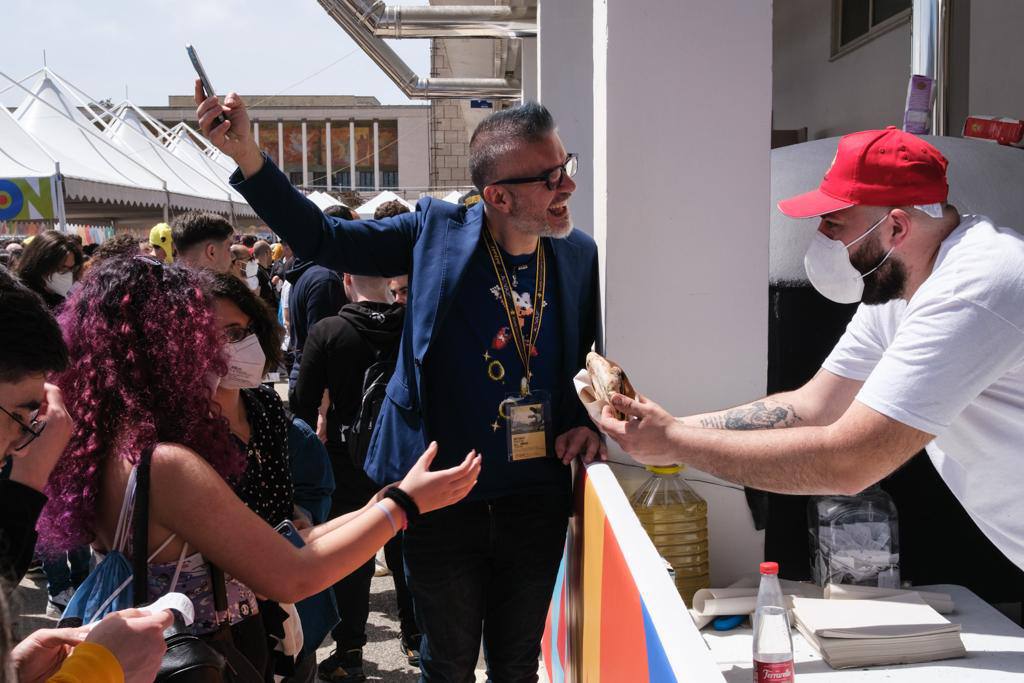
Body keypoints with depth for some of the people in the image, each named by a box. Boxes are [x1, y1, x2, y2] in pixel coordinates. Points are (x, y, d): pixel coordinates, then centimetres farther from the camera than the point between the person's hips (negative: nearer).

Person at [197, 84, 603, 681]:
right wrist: (247, 155, -18)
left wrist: (590, 422, -5)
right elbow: (321, 239, -7)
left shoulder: (580, 254, -1)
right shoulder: (438, 231, -9)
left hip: (537, 499, 2)